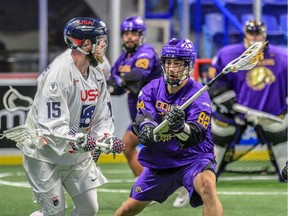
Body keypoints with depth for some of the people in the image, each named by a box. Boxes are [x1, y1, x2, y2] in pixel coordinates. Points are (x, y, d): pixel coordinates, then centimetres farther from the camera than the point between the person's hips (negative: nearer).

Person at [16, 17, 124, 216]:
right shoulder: (59, 72, -24)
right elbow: (52, 125, -29)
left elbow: (102, 117, 5)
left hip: (78, 155, 8)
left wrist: (106, 137, -15)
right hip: (45, 154, -8)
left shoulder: (97, 76, 4)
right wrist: (75, 140, -43)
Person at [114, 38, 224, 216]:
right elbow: (142, 121, -20)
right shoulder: (152, 89, -4)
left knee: (207, 185, -37)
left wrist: (180, 127, -52)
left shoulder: (198, 94, -17)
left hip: (193, 159, -5)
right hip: (159, 161, 5)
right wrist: (147, 129, -44)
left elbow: (197, 136, -30)